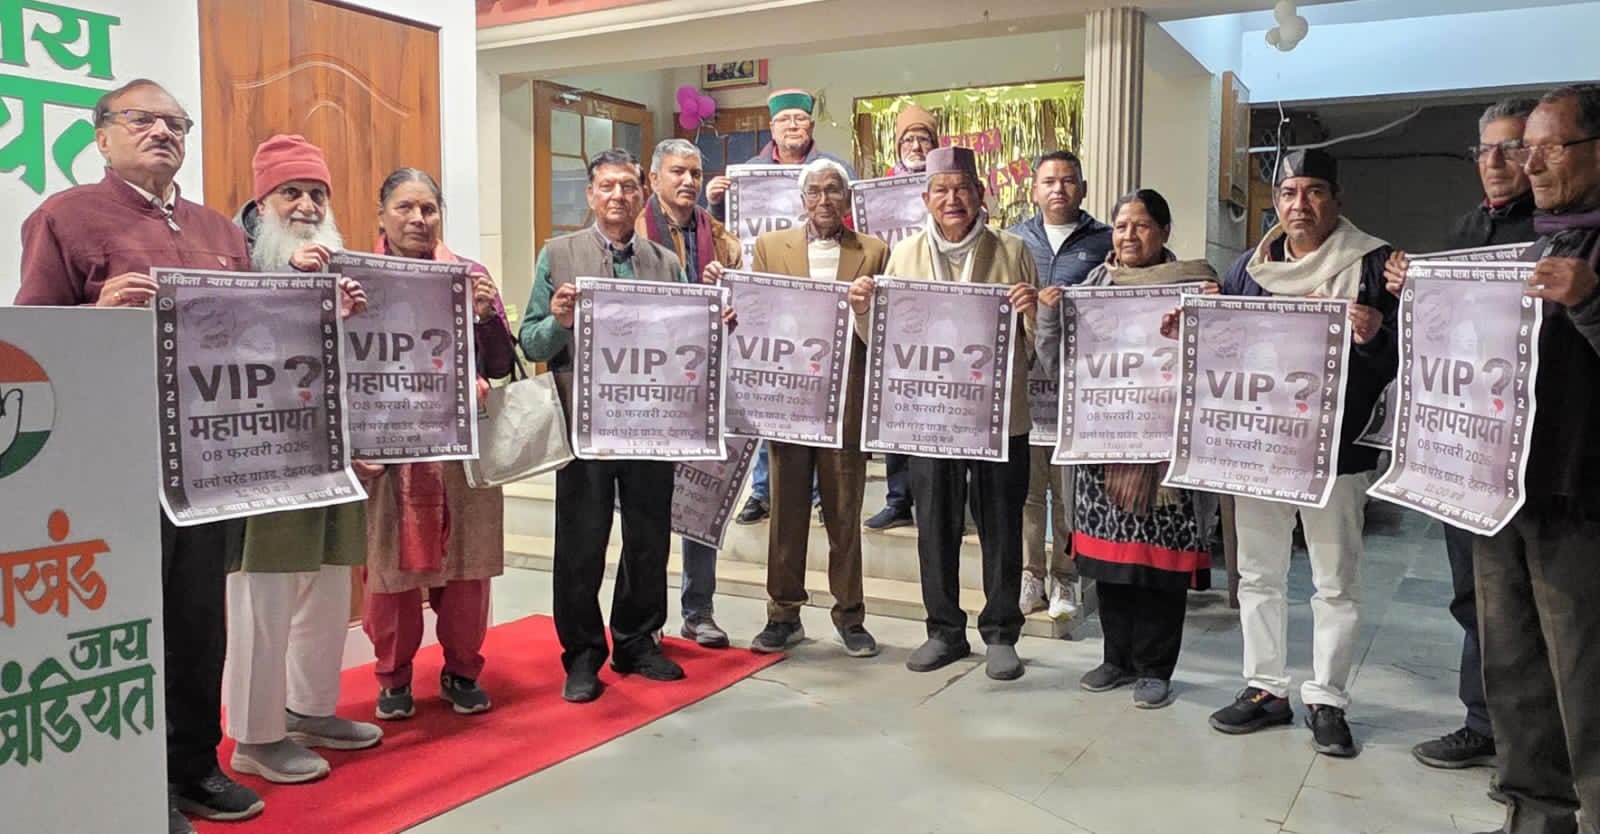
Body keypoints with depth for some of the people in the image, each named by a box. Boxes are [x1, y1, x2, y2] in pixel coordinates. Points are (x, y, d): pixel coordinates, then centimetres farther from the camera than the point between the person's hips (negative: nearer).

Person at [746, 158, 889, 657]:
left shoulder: (874, 252, 7)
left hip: (846, 401, -1)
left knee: (845, 513, 6)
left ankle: (849, 616, 18)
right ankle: (783, 615, 18)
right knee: (786, 510, 7)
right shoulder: (770, 246, 10)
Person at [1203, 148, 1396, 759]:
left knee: (1336, 582, 6)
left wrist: (1374, 336, -26)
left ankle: (1327, 700, 19)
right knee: (1258, 575, 11)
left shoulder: (1371, 265, -2)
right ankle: (1265, 689, 23)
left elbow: (1398, 356, -5)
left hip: (1336, 449, -3)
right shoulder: (1250, 267, 9)